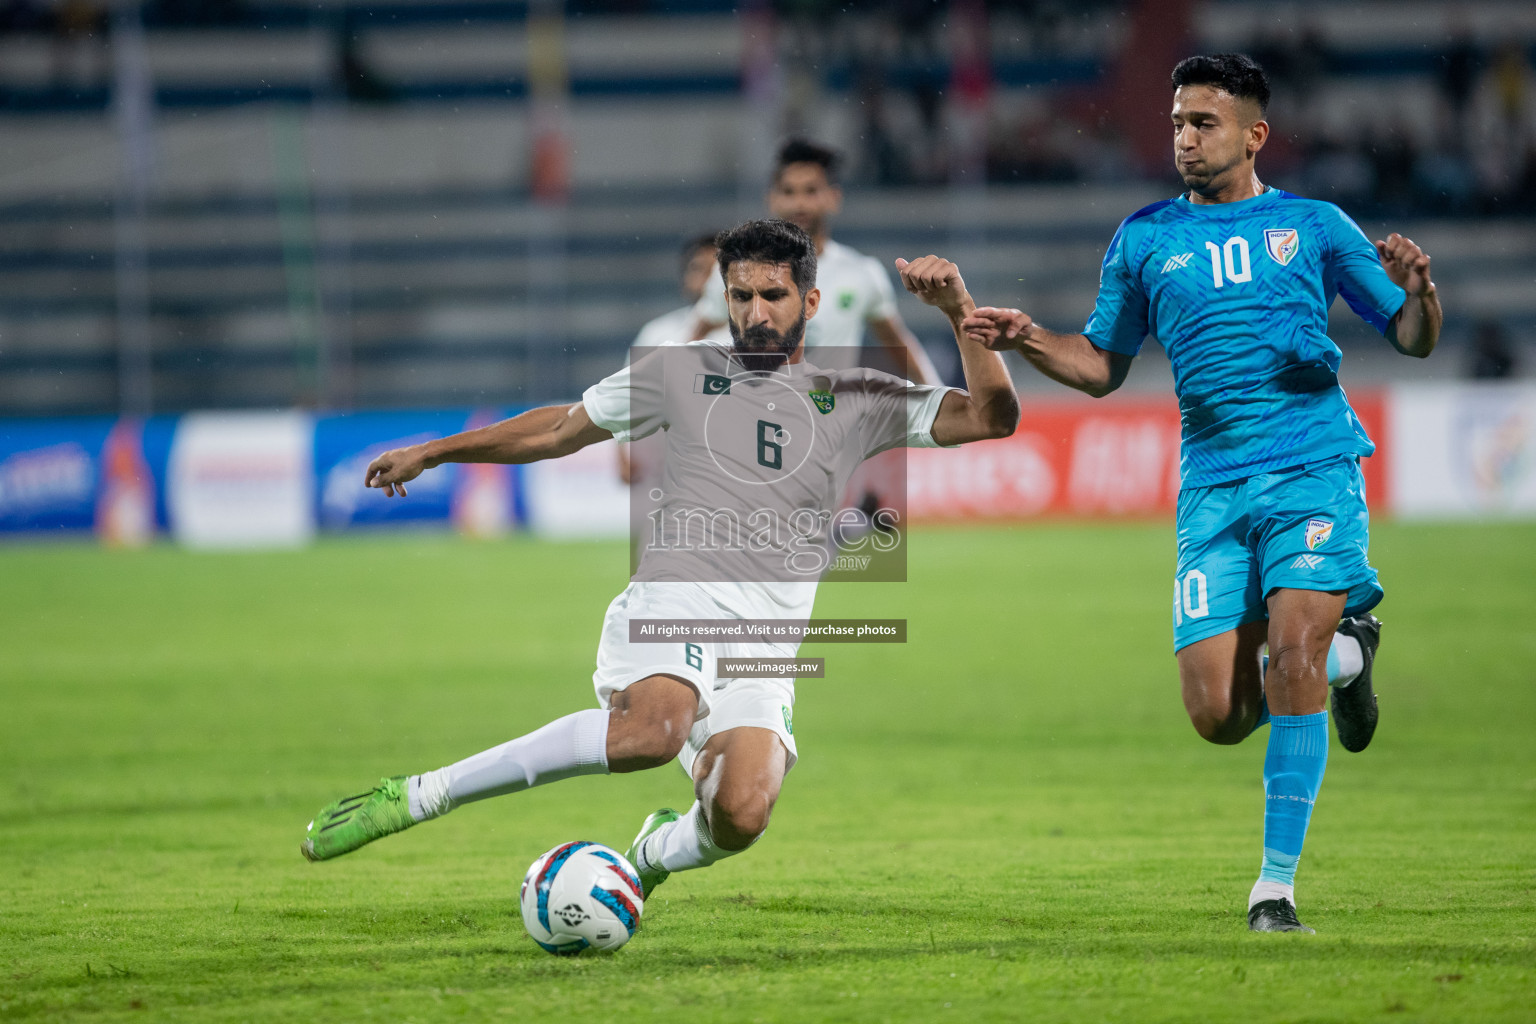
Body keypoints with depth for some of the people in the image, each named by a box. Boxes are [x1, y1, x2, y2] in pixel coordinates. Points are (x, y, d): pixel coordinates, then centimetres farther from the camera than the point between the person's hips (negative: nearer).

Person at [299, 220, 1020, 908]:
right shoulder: (684, 371, 16)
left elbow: (991, 418, 8)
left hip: (764, 649, 2)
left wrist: (958, 311, -6)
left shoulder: (857, 400, 15)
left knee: (741, 817, -25)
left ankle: (650, 857, 13)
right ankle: (414, 796, -31)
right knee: (654, 730, -37)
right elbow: (562, 429, 26)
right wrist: (432, 452, 28)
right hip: (670, 602, -2)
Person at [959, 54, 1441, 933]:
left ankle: (1277, 883, -7)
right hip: (1213, 488, 2)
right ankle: (1343, 653, 27)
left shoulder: (1312, 226, 9)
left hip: (1314, 472, -2)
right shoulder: (1145, 240, 14)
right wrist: (1030, 340, 3)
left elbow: (1413, 339, 11)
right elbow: (1104, 366, 21)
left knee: (1291, 657, -20)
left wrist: (1420, 289, -12)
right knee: (1218, 714, -7)